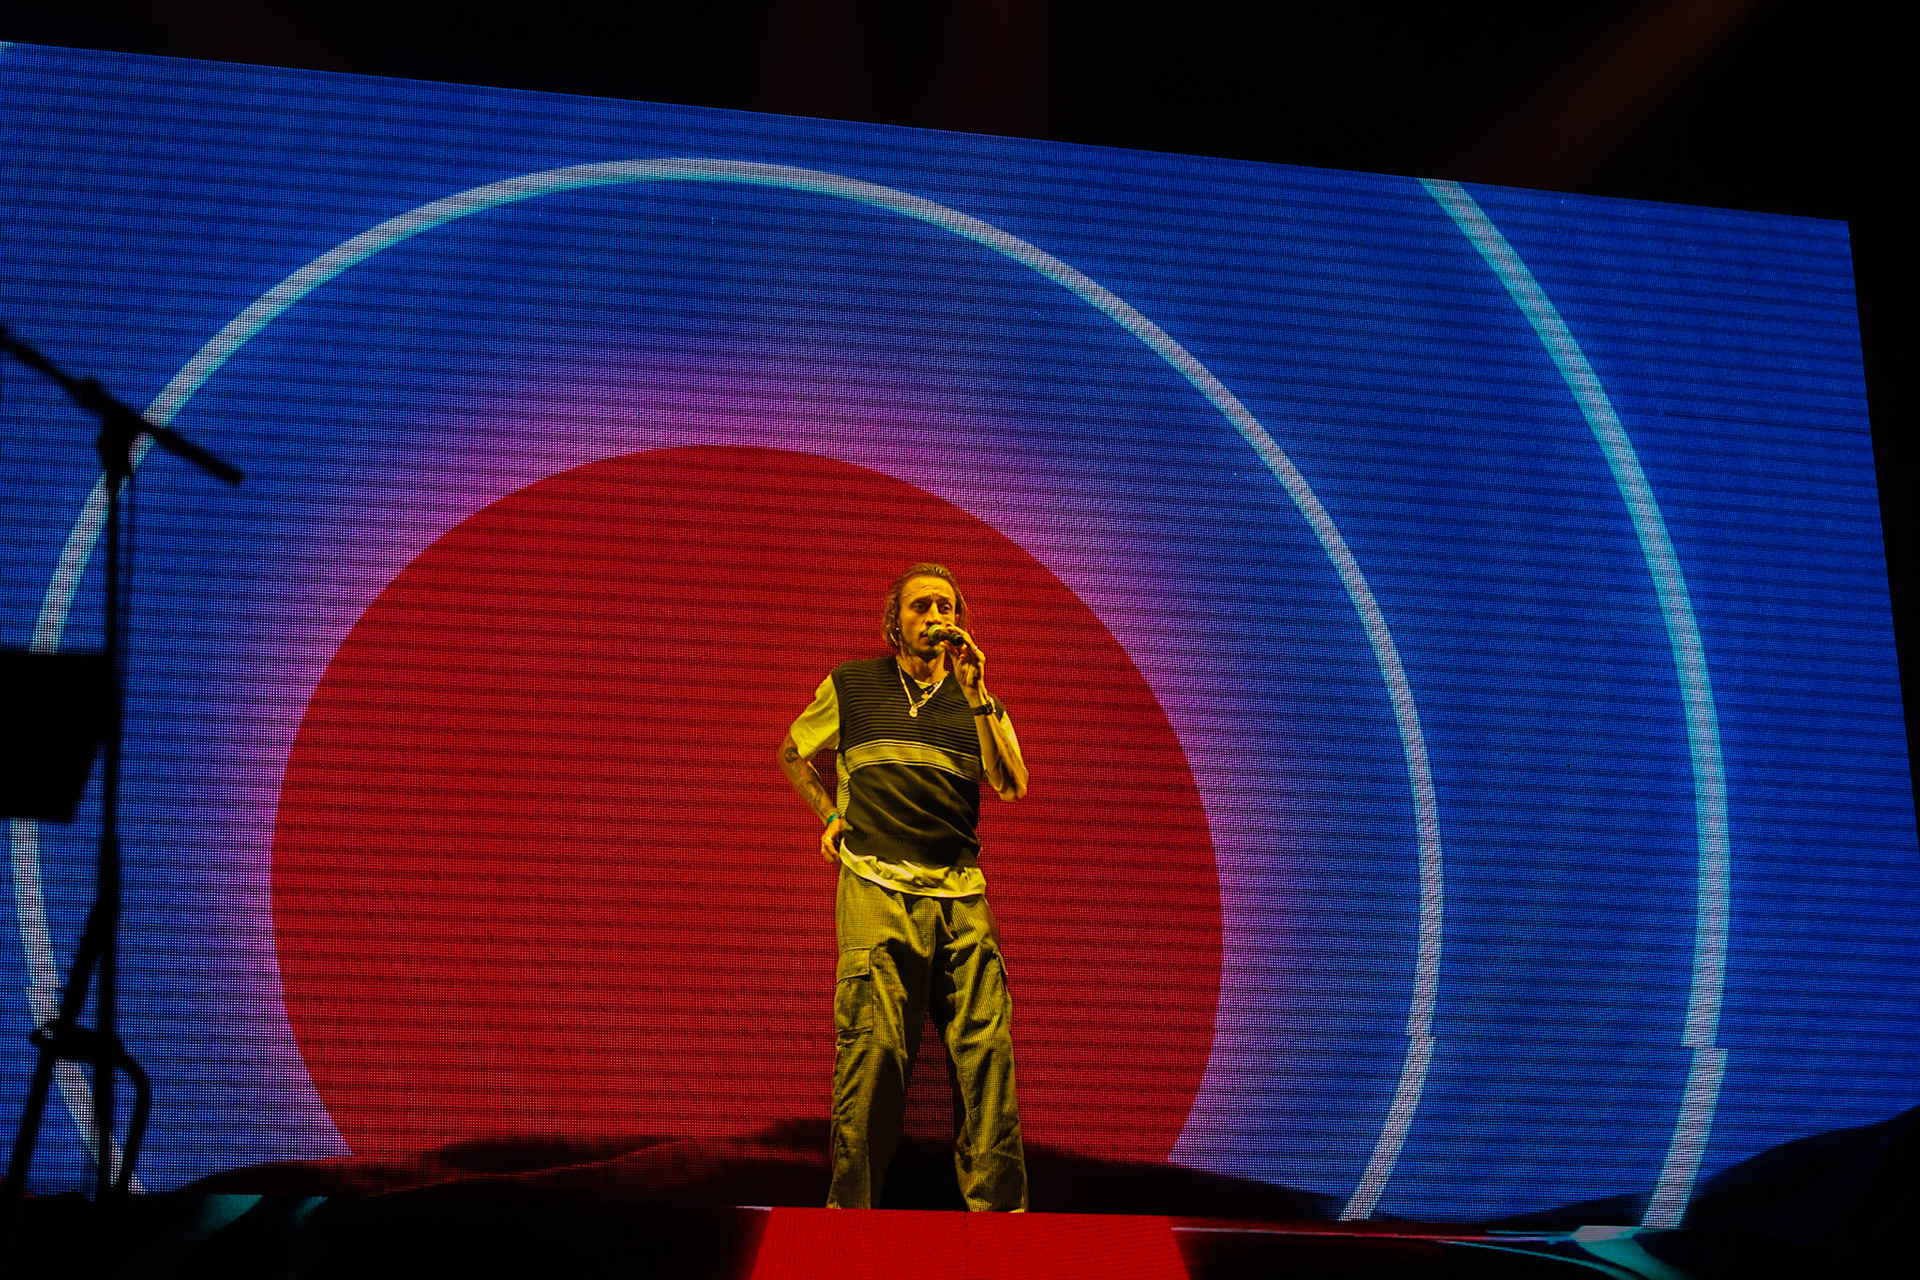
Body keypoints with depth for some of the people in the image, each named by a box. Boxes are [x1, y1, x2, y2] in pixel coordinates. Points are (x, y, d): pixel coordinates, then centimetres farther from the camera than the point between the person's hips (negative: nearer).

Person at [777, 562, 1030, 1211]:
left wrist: (975, 693, -7)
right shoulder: (851, 685, 12)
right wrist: (831, 815, 12)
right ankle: (851, 1204, -3)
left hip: (961, 892, 2)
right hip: (877, 888, -2)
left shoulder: (977, 697, 16)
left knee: (987, 1047, -7)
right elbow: (792, 752, 27)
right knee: (873, 1048, -10)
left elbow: (1012, 785, 0)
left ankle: (999, 1203, -4)